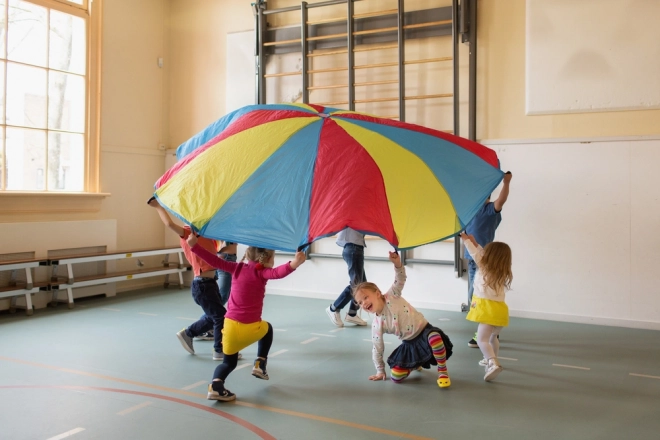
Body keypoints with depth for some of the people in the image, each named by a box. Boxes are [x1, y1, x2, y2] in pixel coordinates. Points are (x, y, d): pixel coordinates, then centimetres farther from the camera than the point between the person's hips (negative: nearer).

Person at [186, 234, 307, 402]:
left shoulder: (238, 268, 7)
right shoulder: (261, 272, -6)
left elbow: (215, 261, 5)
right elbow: (277, 273, -26)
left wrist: (194, 245, 8)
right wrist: (294, 264, -41)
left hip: (230, 326, 4)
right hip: (251, 328, -4)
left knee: (229, 362, 22)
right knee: (267, 328, 32)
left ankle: (215, 385, -8)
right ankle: (260, 364, 23)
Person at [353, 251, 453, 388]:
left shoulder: (392, 296, -12)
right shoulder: (377, 325, -5)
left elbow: (400, 279, -22)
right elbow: (377, 348, 2)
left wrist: (397, 264, -41)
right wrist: (380, 371, 7)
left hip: (424, 330, -4)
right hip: (410, 343, 4)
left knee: (435, 337, -41)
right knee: (396, 377, -6)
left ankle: (442, 371, -15)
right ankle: (414, 365, 28)